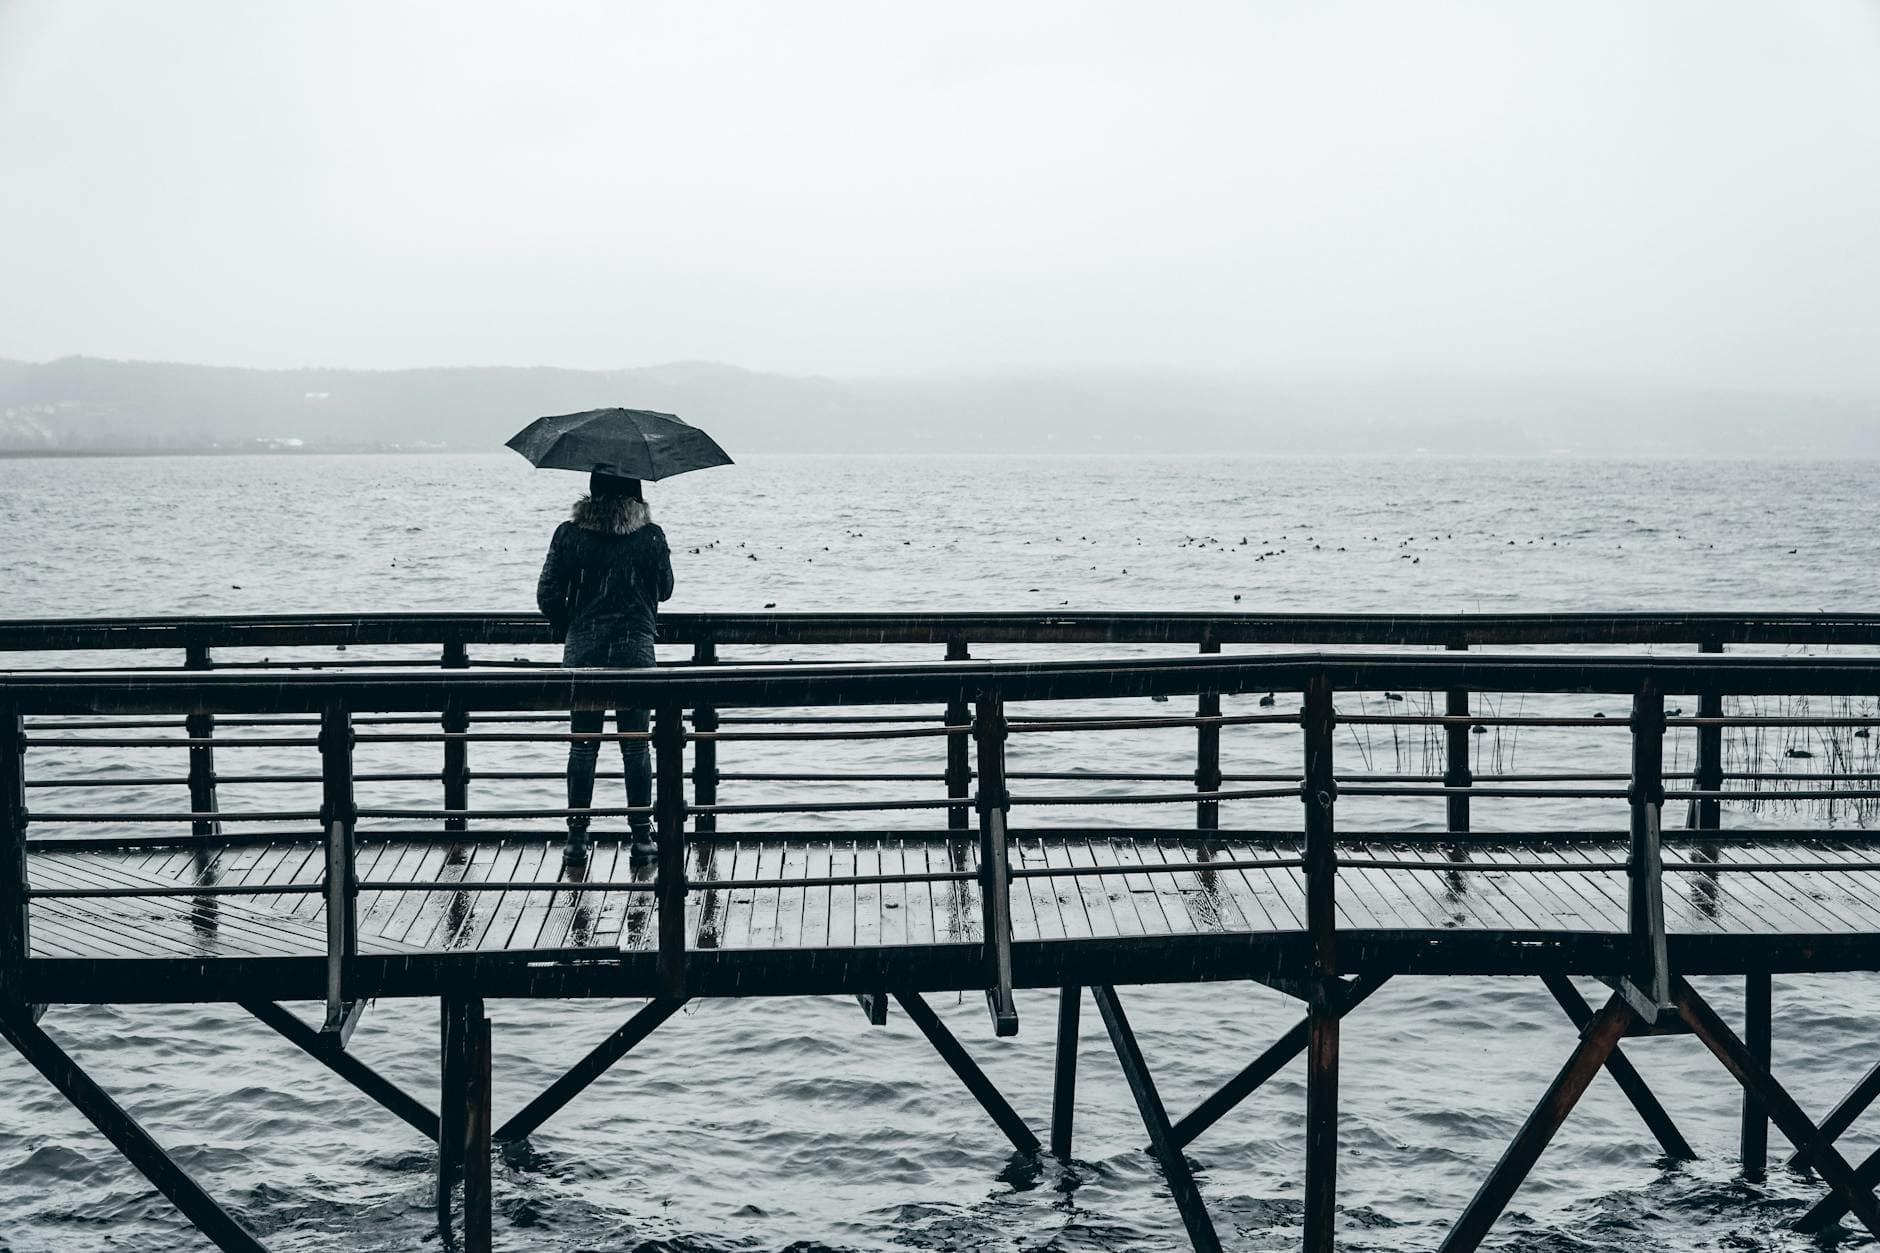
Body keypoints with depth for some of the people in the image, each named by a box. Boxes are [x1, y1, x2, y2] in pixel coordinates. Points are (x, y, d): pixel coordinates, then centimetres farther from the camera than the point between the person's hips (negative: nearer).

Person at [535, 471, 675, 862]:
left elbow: (547, 595, -2)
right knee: (636, 745, 8)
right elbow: (665, 590, 8)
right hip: (636, 650, 0)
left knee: (583, 745, 8)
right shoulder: (651, 536, -5)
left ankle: (577, 836, 9)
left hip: (583, 651, 0)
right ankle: (642, 834, 11)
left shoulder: (569, 534, -5)